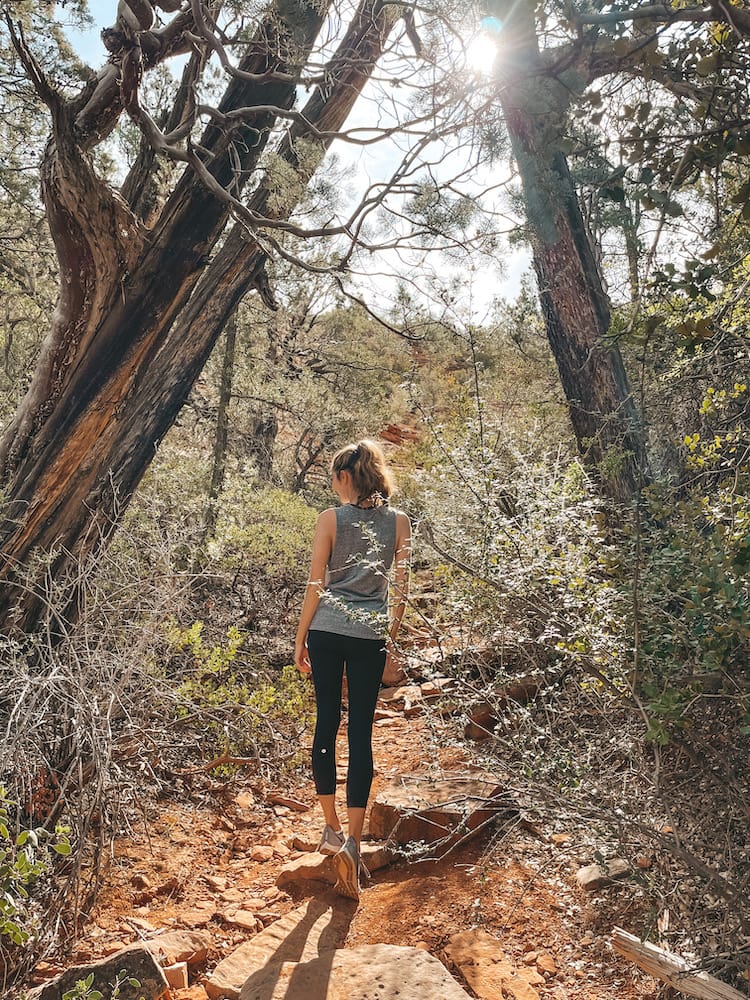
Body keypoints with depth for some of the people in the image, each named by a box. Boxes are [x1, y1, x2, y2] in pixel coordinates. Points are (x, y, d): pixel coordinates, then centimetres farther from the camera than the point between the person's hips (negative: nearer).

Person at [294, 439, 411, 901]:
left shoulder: (332, 518, -3)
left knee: (327, 723, 12)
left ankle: (332, 828, 20)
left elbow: (316, 584, -2)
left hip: (327, 630, -1)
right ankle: (354, 840, 4)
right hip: (371, 636, 1)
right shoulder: (399, 521, 3)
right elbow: (402, 586, 4)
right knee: (361, 733, 4)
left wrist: (301, 637, 7)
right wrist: (392, 636, 14)